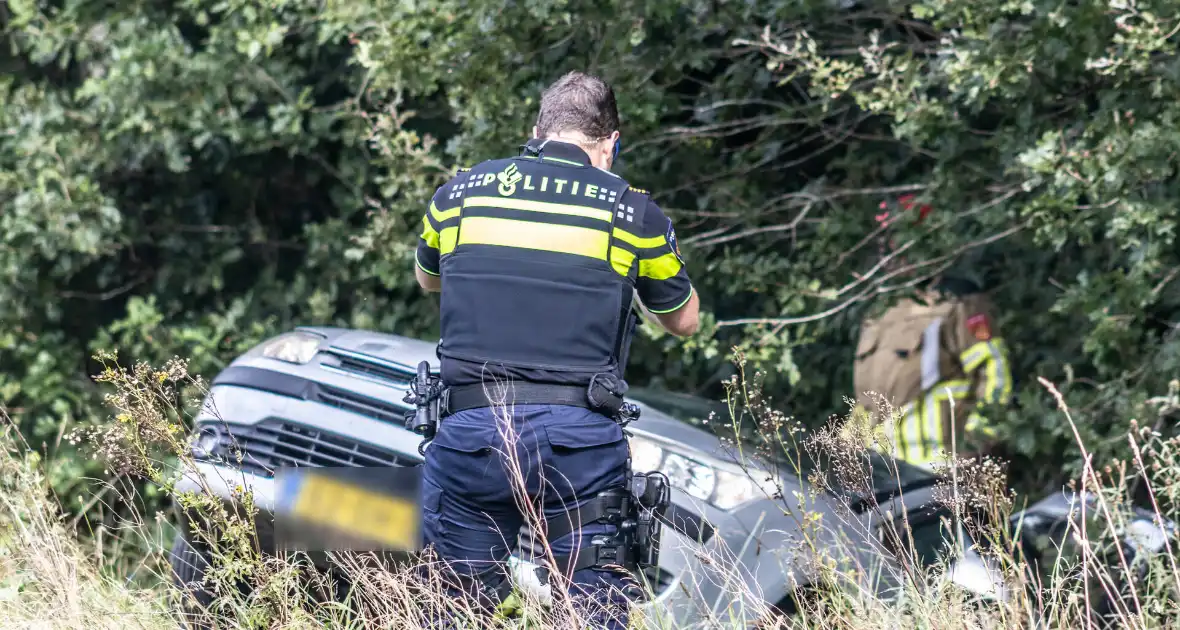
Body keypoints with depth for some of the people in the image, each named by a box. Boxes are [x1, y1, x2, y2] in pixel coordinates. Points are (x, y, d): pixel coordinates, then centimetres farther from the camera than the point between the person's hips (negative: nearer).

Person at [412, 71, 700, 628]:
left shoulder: (459, 192, 9)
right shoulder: (632, 212, 4)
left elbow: (427, 279, 31)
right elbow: (684, 321, 19)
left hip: (471, 432, 2)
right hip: (582, 440, -1)